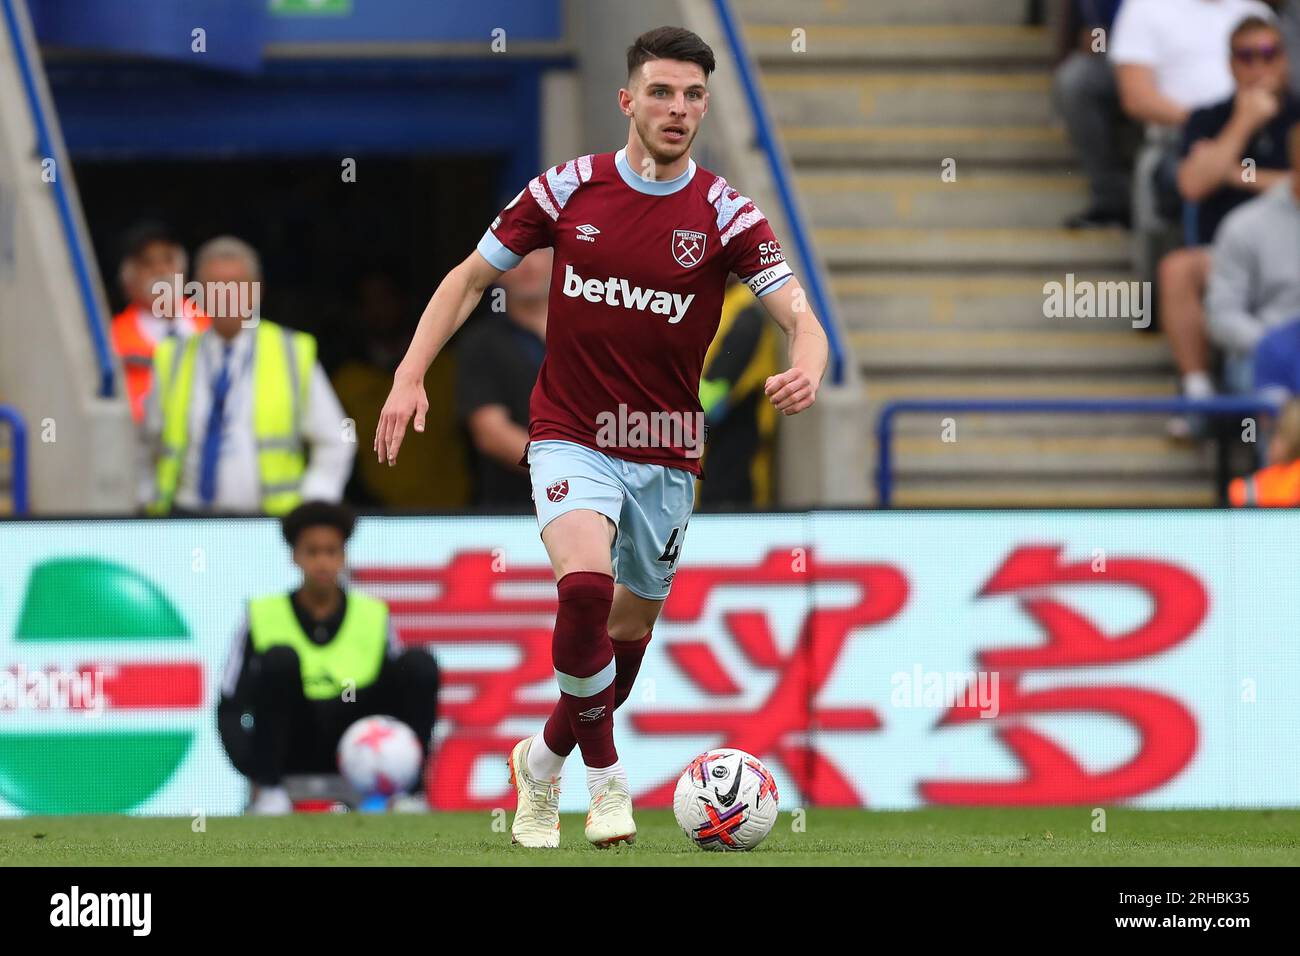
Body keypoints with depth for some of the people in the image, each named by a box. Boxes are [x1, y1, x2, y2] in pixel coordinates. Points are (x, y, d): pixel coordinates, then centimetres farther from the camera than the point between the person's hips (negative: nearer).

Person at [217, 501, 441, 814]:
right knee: (280, 658, -29)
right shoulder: (263, 615, 0)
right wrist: (255, 775, -17)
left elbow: (400, 695, 10)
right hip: (287, 747, -2)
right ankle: (270, 789, -23)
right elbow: (231, 707, -3)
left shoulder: (374, 616, 6)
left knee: (420, 664, -15)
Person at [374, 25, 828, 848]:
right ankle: (603, 768, -9)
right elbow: (471, 278, 7)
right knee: (586, 584, -27)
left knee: (630, 627, 12)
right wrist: (411, 376, -4)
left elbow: (801, 318, -15)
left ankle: (545, 760, 37)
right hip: (571, 438, -2)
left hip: (666, 454, 2)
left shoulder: (725, 214, -7)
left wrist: (805, 371, -39)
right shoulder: (568, 191, -4)